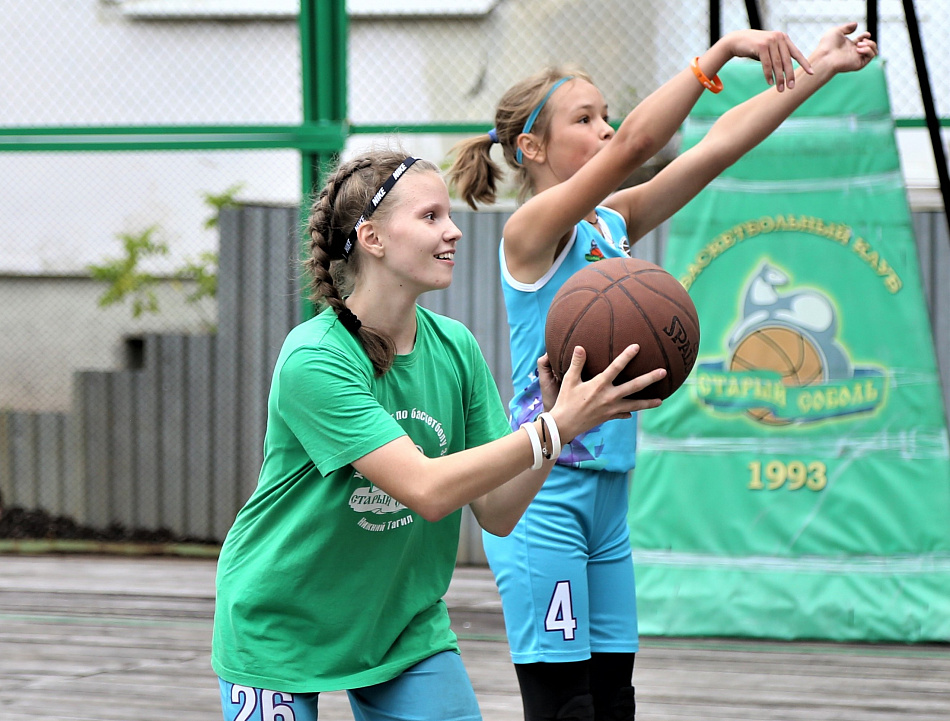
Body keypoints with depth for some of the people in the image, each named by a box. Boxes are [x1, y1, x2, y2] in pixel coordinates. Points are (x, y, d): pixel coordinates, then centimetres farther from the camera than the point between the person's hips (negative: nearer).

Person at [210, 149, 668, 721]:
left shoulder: (454, 347, -5)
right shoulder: (314, 360, -24)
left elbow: (497, 512, -6)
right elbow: (426, 490, -32)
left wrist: (558, 416, -21)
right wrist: (554, 430, -35)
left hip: (406, 624, 5)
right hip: (280, 627, -5)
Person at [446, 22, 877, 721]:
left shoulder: (613, 221, 12)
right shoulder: (533, 227, -10)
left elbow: (717, 145, 7)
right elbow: (633, 145, -24)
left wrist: (818, 68, 2)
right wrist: (723, 50, -29)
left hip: (607, 498, 8)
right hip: (544, 498, -8)